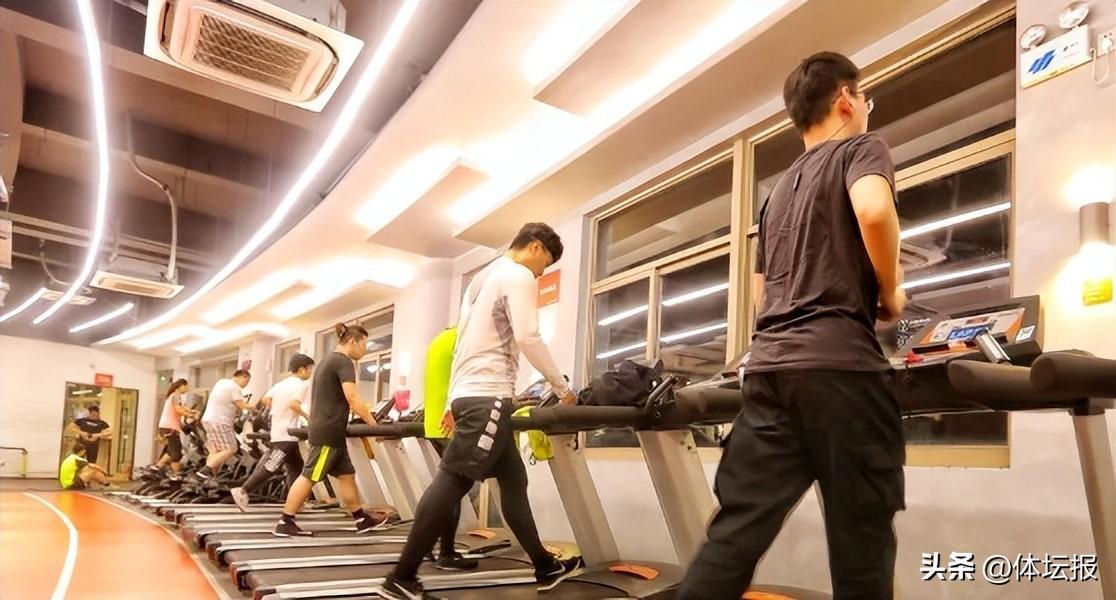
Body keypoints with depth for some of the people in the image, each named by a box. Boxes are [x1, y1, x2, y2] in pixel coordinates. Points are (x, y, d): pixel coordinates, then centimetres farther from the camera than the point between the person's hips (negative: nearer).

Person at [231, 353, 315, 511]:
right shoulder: (302, 384, -11)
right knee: (270, 467, -8)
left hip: (277, 432, 10)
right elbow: (293, 404, -26)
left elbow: (265, 400, 11)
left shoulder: (281, 384, 15)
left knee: (296, 467, 13)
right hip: (286, 434, -10)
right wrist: (308, 417, -17)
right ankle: (243, 491, -6)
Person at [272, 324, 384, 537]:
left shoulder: (328, 360, 18)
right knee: (309, 477, -5)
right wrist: (373, 424, -15)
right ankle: (285, 523, 1)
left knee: (346, 475, 11)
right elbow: (353, 399, -21)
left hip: (324, 428, 10)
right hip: (329, 431, -10)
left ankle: (361, 520, 16)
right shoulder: (344, 362, -13)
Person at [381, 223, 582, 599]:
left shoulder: (483, 278, 25)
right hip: (488, 396, -10)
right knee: (453, 481, -12)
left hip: (469, 394, 10)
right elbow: (528, 339, -14)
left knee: (513, 481, 12)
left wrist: (454, 402, 22)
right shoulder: (519, 276, -4)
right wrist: (562, 387, -4)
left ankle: (545, 567, 19)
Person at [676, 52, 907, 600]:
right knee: (860, 535, 2)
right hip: (839, 362, -6)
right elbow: (873, 209, -18)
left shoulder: (781, 189, 26)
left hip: (768, 364, 7)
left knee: (738, 526, 4)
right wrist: (890, 293, -4)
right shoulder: (861, 149, 6)